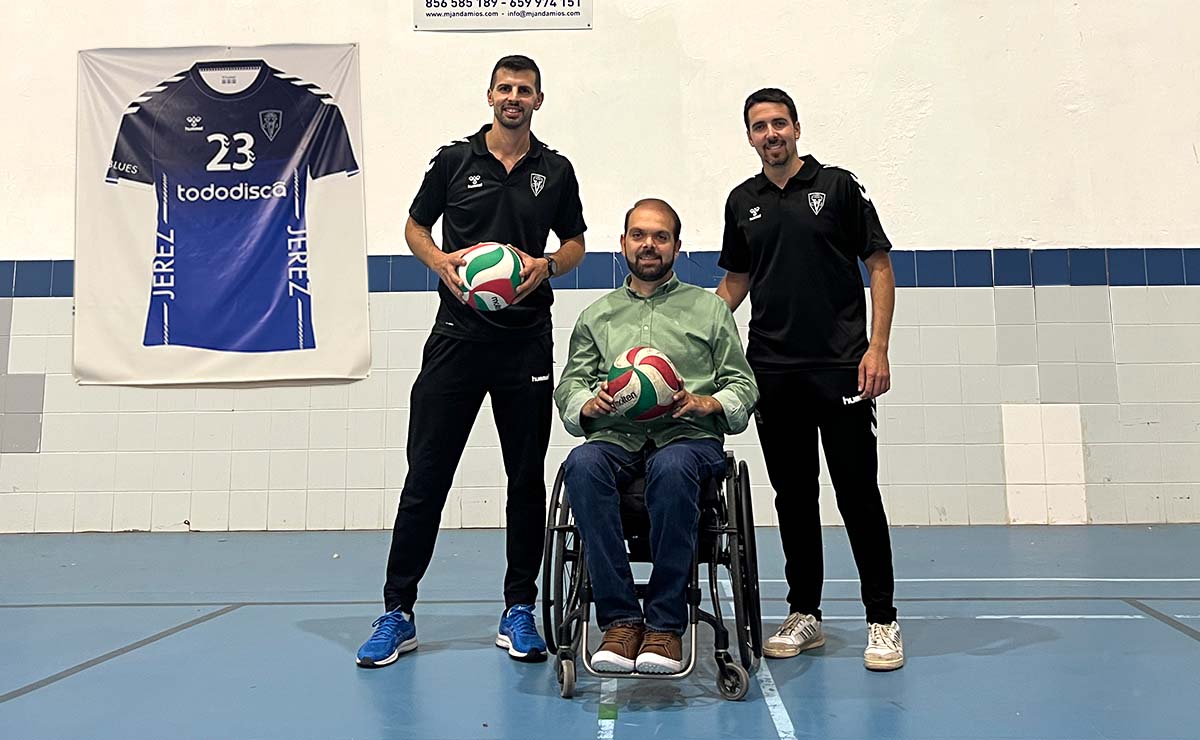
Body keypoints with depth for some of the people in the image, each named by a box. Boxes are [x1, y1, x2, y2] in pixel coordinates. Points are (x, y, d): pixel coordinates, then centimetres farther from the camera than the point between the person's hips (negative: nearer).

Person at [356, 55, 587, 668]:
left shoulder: (555, 171, 9)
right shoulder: (454, 160, 7)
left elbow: (575, 243, 16)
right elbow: (415, 227, 14)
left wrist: (546, 265, -6)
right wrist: (442, 261, -7)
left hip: (526, 340, 1)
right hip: (457, 335, -1)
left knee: (526, 478, 5)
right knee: (425, 477, -1)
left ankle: (519, 612, 17)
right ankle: (397, 613, 9)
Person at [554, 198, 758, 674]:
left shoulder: (709, 308, 19)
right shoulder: (596, 316, 25)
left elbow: (743, 386, 13)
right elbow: (568, 386, 18)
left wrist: (707, 403, -8)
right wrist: (588, 405, -6)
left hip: (688, 437, -2)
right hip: (616, 438, 2)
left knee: (672, 467, -39)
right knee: (582, 464, -35)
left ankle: (666, 623, -28)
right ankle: (619, 619, -29)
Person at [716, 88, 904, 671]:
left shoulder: (838, 186, 2)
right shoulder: (742, 202, 13)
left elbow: (880, 267, 0)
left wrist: (878, 348, -10)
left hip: (841, 366, -3)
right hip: (773, 371, 4)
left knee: (858, 494, -2)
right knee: (793, 495, 9)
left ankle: (882, 620, 8)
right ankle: (803, 614, 20)